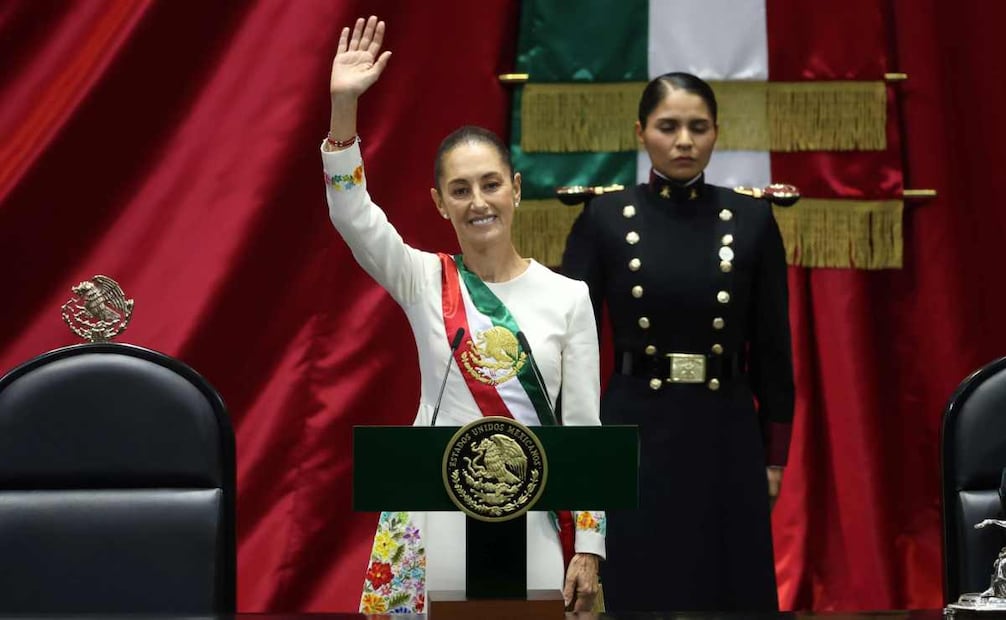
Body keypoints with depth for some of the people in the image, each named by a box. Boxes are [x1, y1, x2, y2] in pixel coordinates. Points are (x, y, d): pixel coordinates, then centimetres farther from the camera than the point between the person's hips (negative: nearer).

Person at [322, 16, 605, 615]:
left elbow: (583, 428, 3)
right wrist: (343, 105, -25)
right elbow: (351, 213, -14)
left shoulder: (568, 296, 3)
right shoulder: (423, 282, 3)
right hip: (435, 510, 0)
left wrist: (589, 547, -1)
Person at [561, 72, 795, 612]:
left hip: (724, 435, 1)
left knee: (728, 595, 6)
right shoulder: (603, 218, -1)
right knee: (635, 597, 2)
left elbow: (771, 347, 5)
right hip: (635, 430, -1)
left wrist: (775, 457, 3)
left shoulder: (751, 220, 1)